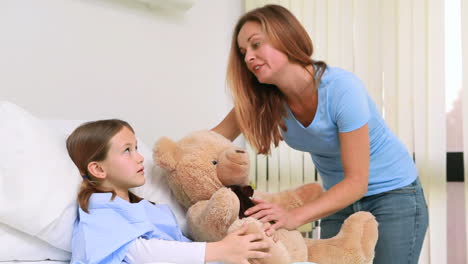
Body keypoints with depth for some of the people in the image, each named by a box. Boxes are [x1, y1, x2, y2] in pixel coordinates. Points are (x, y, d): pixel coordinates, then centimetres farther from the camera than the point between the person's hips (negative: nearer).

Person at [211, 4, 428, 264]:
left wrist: (295, 216, -39)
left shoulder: (342, 88, -28)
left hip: (395, 195, -5)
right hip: (339, 201, 5)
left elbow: (357, 182, -28)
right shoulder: (261, 99, -11)